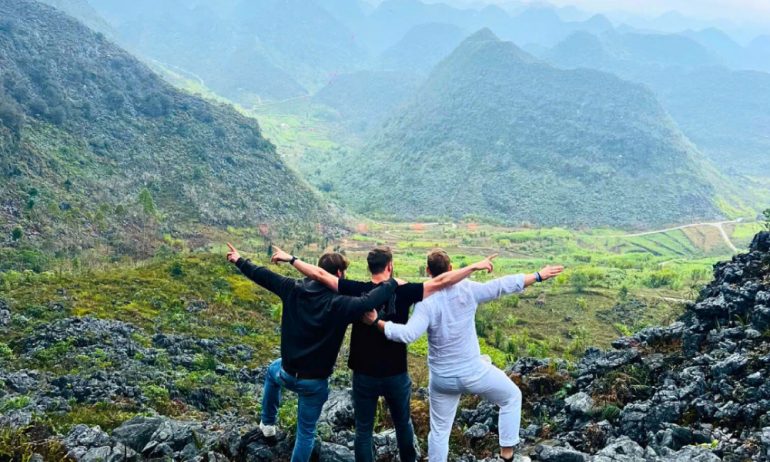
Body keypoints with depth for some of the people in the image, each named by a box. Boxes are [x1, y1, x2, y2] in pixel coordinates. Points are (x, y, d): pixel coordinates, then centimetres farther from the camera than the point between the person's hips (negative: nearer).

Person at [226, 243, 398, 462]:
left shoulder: (294, 288, -9)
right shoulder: (340, 304, -22)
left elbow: (263, 276, 1)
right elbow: (372, 300, -31)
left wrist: (239, 261, 18)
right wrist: (391, 282, -12)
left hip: (287, 374, 4)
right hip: (314, 382, -4)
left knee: (273, 369, 41)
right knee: (306, 432, 15)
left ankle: (268, 422, 50)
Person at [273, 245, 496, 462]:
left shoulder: (357, 291, -10)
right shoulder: (403, 292, -13)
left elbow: (319, 275, -10)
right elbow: (440, 282, -16)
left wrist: (289, 258, 0)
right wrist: (476, 266, -10)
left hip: (363, 375, 0)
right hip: (395, 374, 0)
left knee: (363, 430, 12)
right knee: (403, 424, 24)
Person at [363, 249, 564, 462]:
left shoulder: (425, 302, -16)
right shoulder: (467, 289, -14)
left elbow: (408, 334, -30)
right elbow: (503, 285, -8)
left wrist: (377, 322, -27)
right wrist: (538, 276, 0)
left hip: (442, 379, 1)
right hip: (474, 372, -1)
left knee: (439, 430, 18)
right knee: (512, 397, 25)